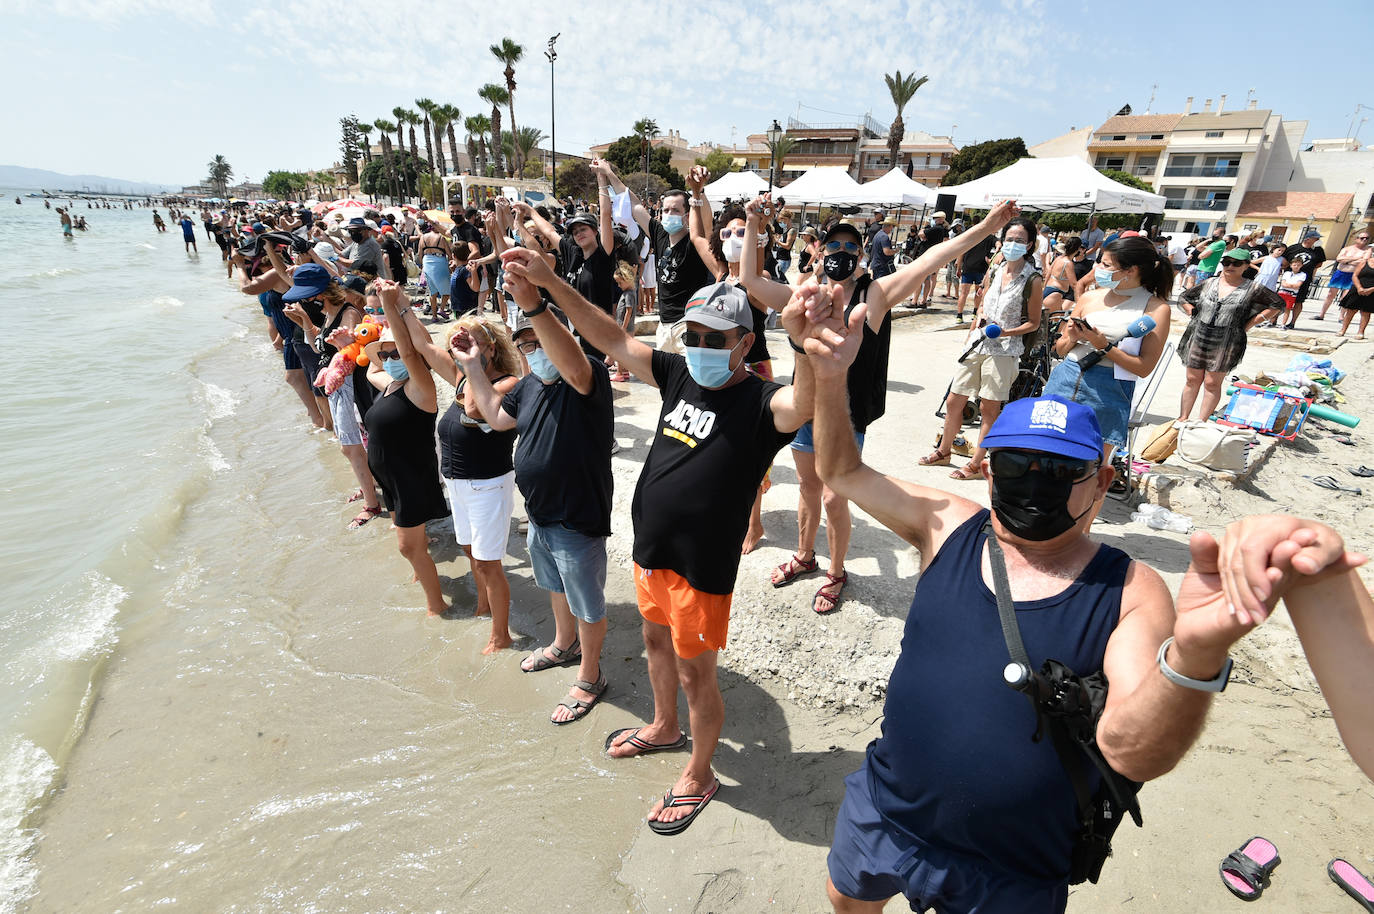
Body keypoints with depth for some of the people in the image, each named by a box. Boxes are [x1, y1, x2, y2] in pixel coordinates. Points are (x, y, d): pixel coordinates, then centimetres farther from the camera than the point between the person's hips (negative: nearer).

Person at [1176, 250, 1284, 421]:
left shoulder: (1252, 288, 2)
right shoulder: (1209, 283, 9)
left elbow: (1278, 303, 10)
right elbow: (1184, 297, 20)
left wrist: (1250, 323, 2)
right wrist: (1193, 314, 6)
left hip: (1225, 344, -2)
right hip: (1198, 338, 2)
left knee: (1212, 384, 1)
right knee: (1192, 380, 7)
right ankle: (1182, 418, 14)